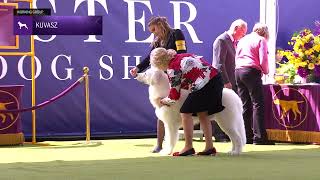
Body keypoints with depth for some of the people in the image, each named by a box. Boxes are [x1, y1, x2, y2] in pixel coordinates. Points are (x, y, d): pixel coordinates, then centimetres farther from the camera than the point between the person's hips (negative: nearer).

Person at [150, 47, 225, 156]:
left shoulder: (172, 69, -7)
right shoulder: (181, 57, 18)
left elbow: (175, 95, 0)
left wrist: (165, 101, 21)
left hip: (204, 85, -9)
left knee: (185, 113, 1)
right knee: (203, 114, 16)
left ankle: (188, 147, 3)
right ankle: (209, 147, 17)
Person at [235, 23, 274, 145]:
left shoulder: (243, 40, 21)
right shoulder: (261, 40, 1)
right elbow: (263, 60, -9)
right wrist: (266, 71, 9)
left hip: (238, 71, 7)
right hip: (252, 72, -7)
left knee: (245, 105, 9)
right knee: (258, 104, -7)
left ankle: (246, 136, 7)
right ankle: (259, 137, -14)